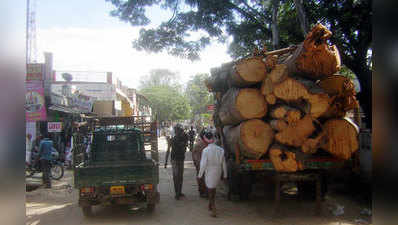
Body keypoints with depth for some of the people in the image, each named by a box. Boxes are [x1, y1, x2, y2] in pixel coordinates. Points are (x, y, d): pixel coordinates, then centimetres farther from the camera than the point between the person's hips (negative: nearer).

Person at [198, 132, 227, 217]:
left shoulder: (205, 150, -18)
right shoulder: (220, 149, -6)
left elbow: (203, 164, -16)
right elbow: (223, 163, 1)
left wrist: (200, 174, -3)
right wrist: (225, 174, 12)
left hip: (209, 172, -4)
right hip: (218, 172, 4)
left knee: (211, 191, 8)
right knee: (213, 189, 24)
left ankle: (214, 210, 7)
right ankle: (210, 205, 39)